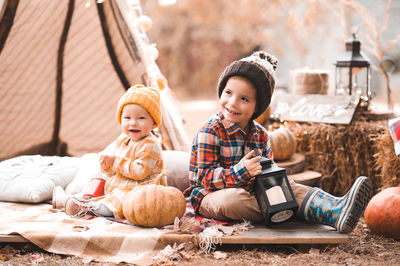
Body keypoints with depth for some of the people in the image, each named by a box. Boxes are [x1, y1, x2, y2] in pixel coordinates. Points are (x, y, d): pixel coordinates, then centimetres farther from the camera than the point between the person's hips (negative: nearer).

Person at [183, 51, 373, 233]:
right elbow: (206, 177, -20)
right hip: (210, 196, -6)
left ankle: (336, 211, -41)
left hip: (250, 192, 6)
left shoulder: (260, 135, 7)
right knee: (232, 199, -40)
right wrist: (240, 171, -36)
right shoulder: (210, 132, -14)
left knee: (290, 188, -16)